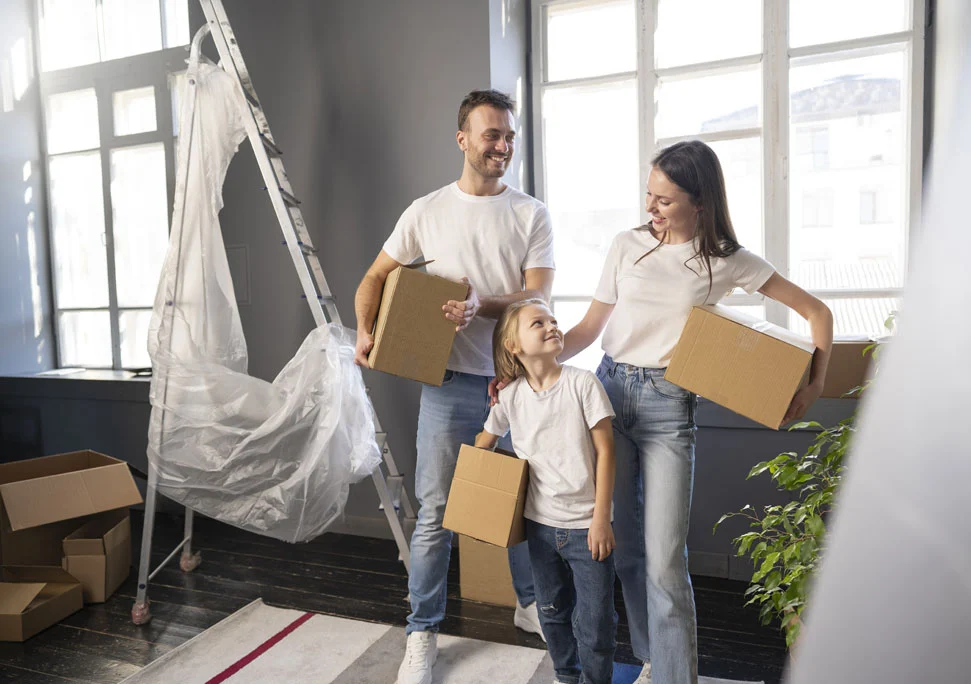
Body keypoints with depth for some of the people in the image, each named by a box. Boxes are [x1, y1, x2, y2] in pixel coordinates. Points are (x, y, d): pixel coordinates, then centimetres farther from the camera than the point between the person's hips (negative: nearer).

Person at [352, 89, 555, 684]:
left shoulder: (532, 214, 3)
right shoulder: (427, 212, 4)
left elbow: (539, 294, -7)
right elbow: (377, 278, 10)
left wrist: (481, 307, -24)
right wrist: (366, 332, -8)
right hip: (451, 383, 0)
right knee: (435, 512, 5)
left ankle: (530, 602, 40)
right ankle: (423, 633, 22)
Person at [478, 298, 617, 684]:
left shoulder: (582, 383, -12)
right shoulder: (510, 396, -4)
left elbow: (605, 451, -9)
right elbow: (483, 445, 13)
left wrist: (601, 519, -10)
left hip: (586, 525, -3)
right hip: (540, 523, 3)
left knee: (594, 622, 2)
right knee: (552, 613, 20)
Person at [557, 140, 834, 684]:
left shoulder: (727, 261, 2)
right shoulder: (629, 246, 7)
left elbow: (817, 312, 9)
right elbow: (590, 327, 9)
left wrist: (815, 384, 0)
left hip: (669, 404, -2)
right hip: (610, 389, 3)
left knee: (664, 559, -7)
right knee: (625, 544, 9)